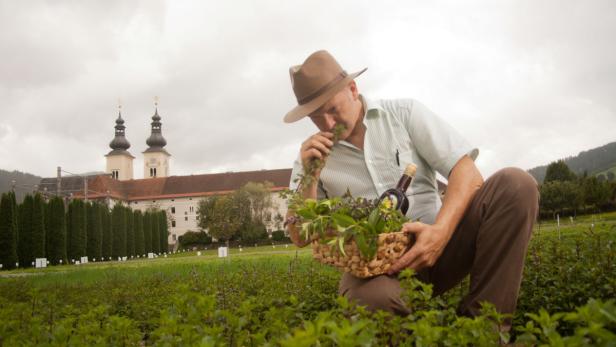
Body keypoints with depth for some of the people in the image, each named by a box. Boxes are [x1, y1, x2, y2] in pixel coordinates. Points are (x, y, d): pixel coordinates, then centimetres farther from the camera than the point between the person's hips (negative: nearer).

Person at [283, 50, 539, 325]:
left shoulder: (404, 112, 4)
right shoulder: (311, 155, 7)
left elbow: (468, 173, -7)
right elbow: (301, 238, 6)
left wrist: (441, 230, -25)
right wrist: (310, 177, -9)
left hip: (434, 241, 2)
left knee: (516, 184, -22)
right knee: (371, 297, -40)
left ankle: (481, 320, -18)